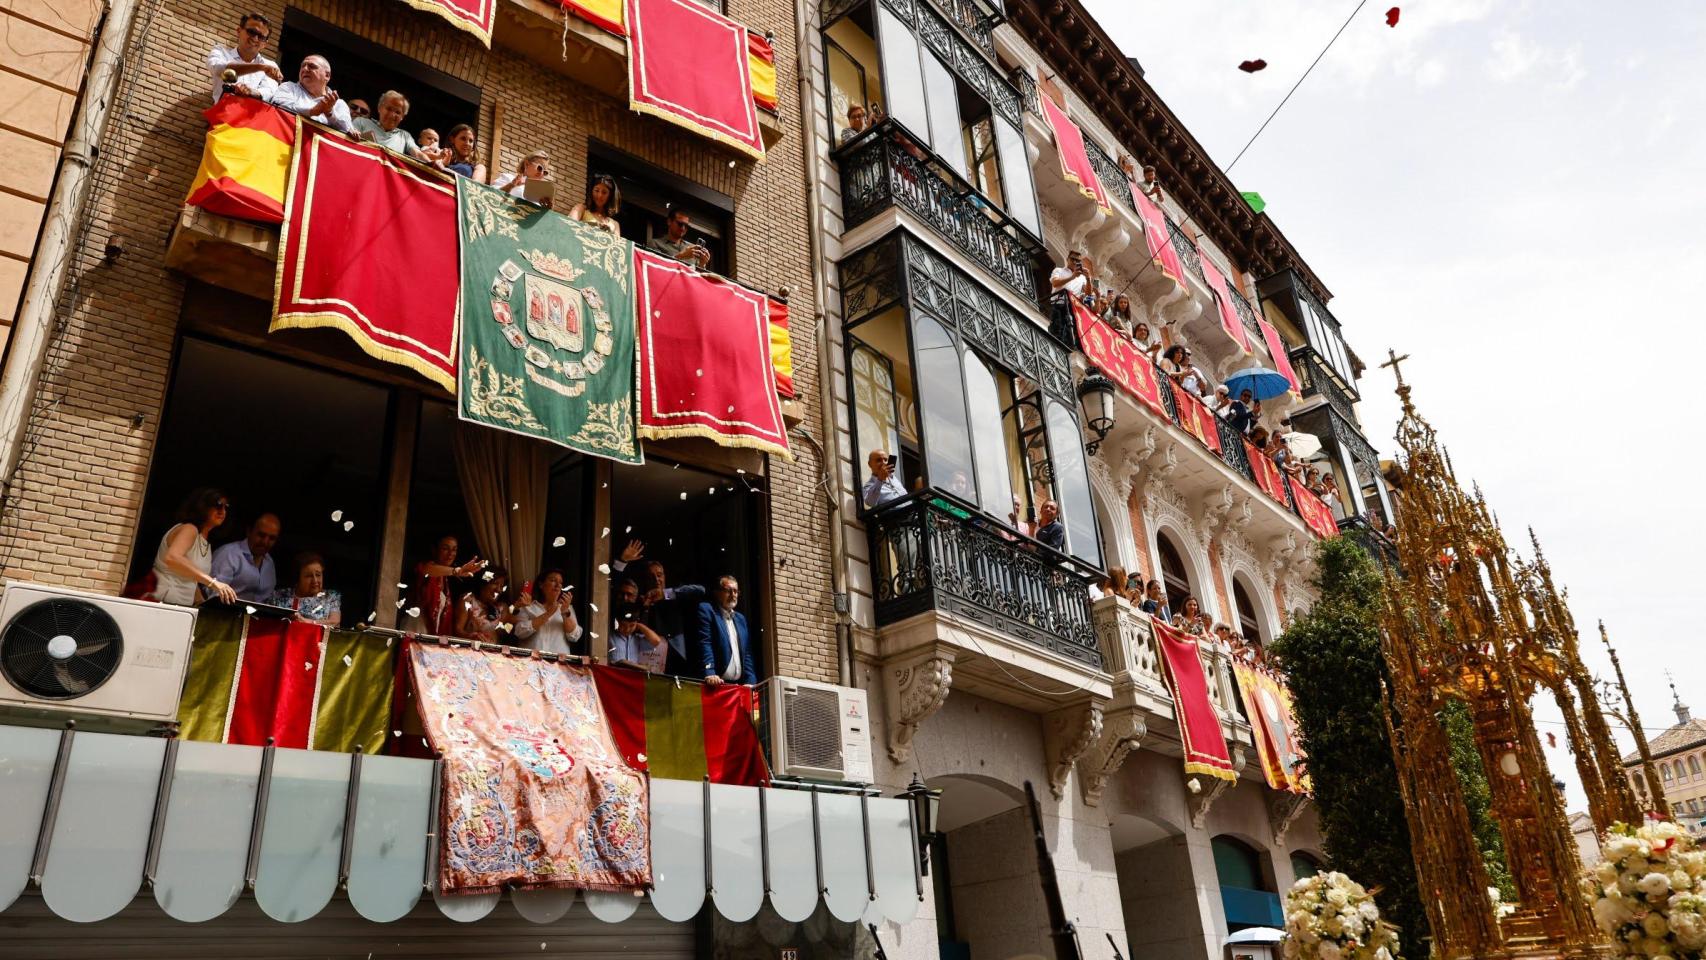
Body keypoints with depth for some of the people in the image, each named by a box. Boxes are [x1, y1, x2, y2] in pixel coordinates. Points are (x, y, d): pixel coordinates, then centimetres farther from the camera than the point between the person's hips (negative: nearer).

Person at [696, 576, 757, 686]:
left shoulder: (740, 618, 21)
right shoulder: (706, 610, 1)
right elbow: (704, 644, -11)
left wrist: (750, 682, 5)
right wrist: (710, 673, -24)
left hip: (738, 684, 6)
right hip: (717, 684, -6)